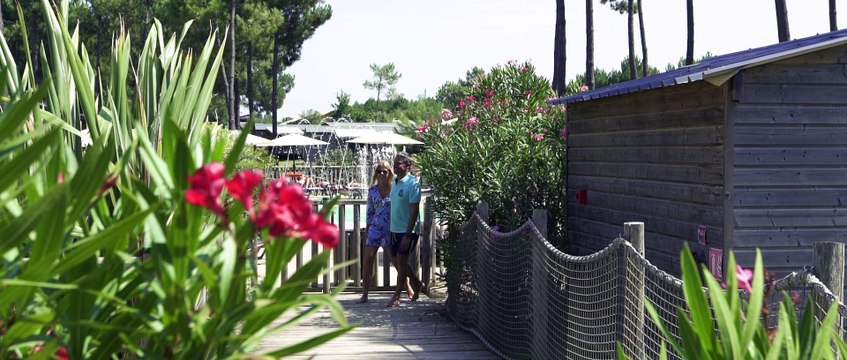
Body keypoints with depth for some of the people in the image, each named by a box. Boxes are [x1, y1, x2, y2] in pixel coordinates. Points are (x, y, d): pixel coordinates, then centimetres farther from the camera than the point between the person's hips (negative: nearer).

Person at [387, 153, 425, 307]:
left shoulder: (412, 183, -15)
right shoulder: (395, 181, 9)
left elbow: (414, 211, -18)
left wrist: (408, 234, -21)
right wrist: (389, 229, 16)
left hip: (406, 231, -8)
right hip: (394, 229, 8)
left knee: (401, 262, 0)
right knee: (395, 259, 15)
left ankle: (396, 297, 10)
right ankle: (417, 284, 32)